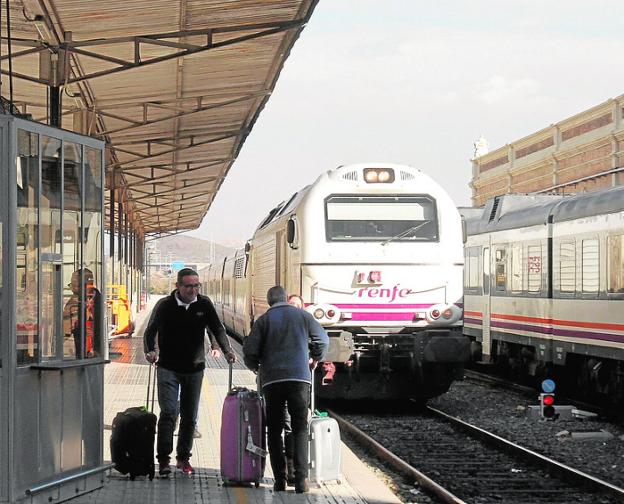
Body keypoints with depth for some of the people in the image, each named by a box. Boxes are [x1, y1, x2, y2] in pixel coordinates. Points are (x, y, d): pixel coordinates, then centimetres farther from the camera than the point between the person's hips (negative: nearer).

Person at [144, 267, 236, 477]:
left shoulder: (204, 304, 2)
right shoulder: (165, 305, -6)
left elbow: (217, 329, 4)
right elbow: (151, 331, -8)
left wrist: (227, 350, -13)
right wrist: (150, 351, -27)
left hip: (194, 368, 3)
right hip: (168, 368, -3)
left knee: (190, 416, 9)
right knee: (169, 412, -15)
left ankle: (183, 458, 22)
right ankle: (163, 460, -12)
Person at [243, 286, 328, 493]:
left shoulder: (263, 320, 5)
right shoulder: (302, 315, 8)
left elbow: (250, 350, -1)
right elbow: (322, 339, 13)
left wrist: (255, 367, 20)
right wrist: (315, 359, 32)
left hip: (272, 380, 0)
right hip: (299, 377, 0)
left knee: (274, 431, 8)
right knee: (300, 429, 4)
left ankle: (280, 480, 2)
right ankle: (301, 479, -9)